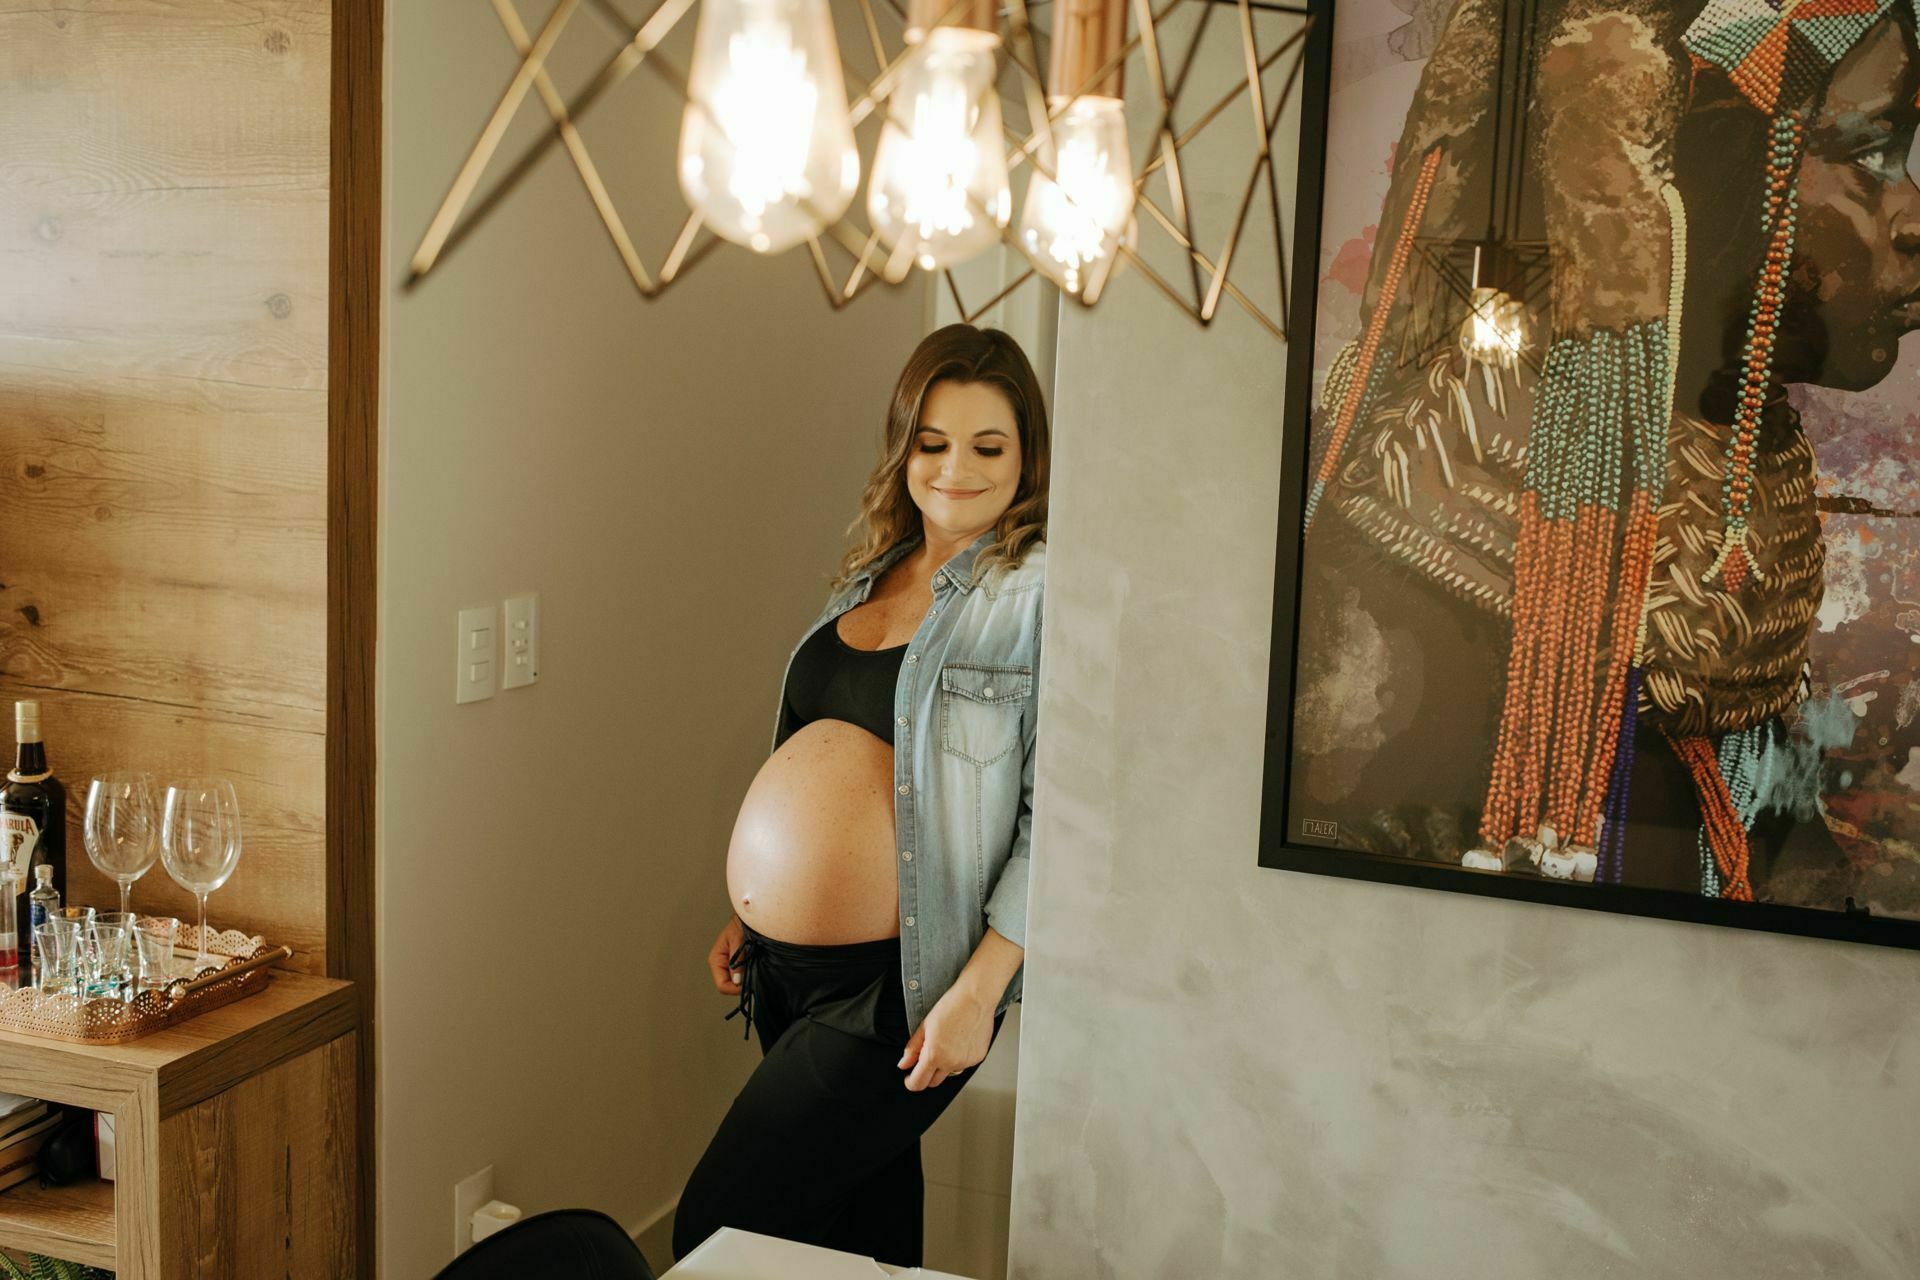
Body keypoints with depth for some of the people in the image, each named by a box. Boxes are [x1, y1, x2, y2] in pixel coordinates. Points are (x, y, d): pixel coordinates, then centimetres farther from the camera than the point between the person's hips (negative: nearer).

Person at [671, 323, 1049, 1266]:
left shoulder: (1039, 591, -12)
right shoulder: (873, 575, 11)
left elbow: (1056, 812, -16)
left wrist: (978, 992, -19)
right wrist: (751, 914, 16)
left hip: (893, 991, -7)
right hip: (792, 973, 7)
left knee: (717, 1226, -2)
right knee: (866, 1223, 19)